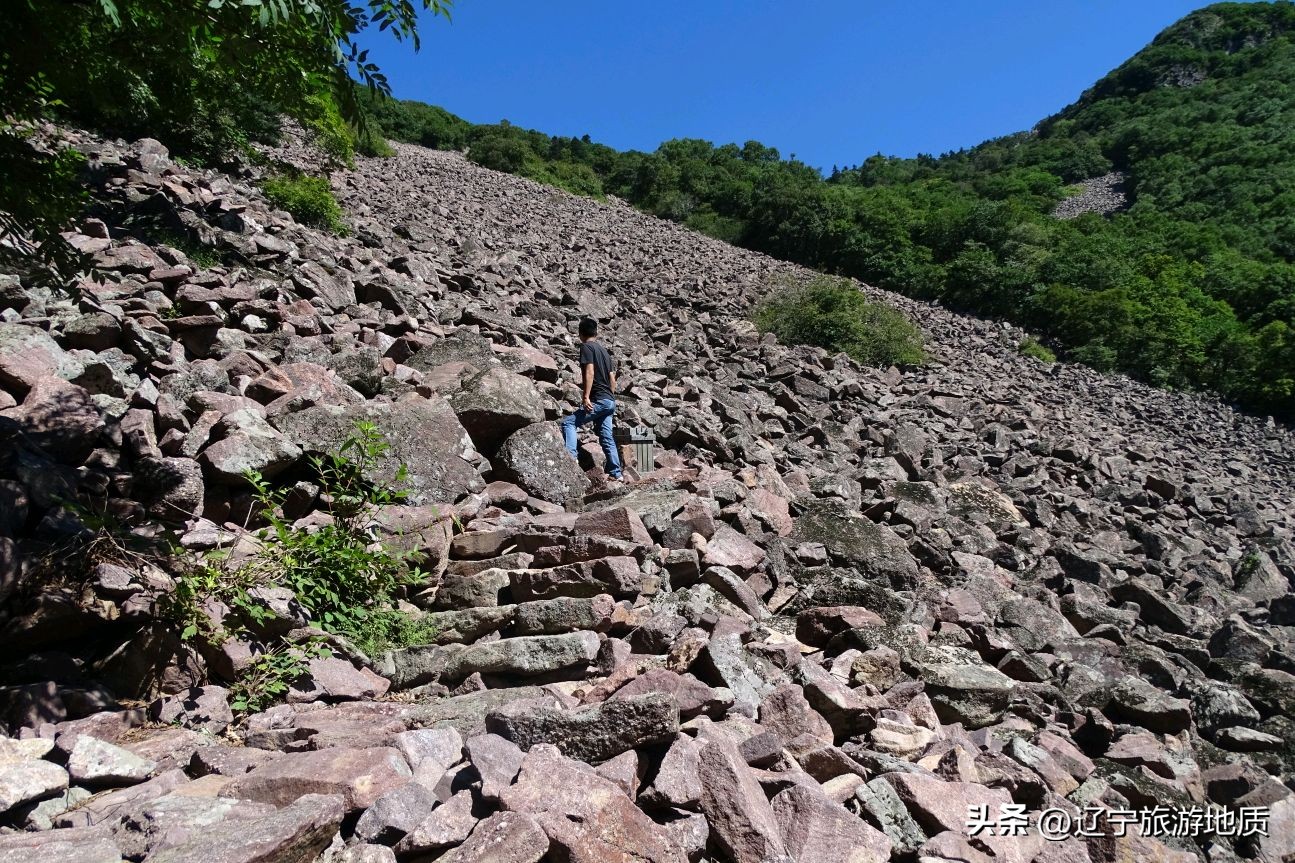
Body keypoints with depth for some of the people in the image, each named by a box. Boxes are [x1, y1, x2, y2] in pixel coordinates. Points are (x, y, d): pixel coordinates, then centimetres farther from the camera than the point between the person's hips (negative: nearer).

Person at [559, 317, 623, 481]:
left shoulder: (586, 347, -4)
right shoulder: (604, 350, 21)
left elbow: (589, 371, -16)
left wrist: (586, 397, -21)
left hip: (598, 400, -8)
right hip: (610, 400, 8)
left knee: (568, 422, -10)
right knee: (607, 437, 9)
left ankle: (571, 455, -24)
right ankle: (616, 473, 9)